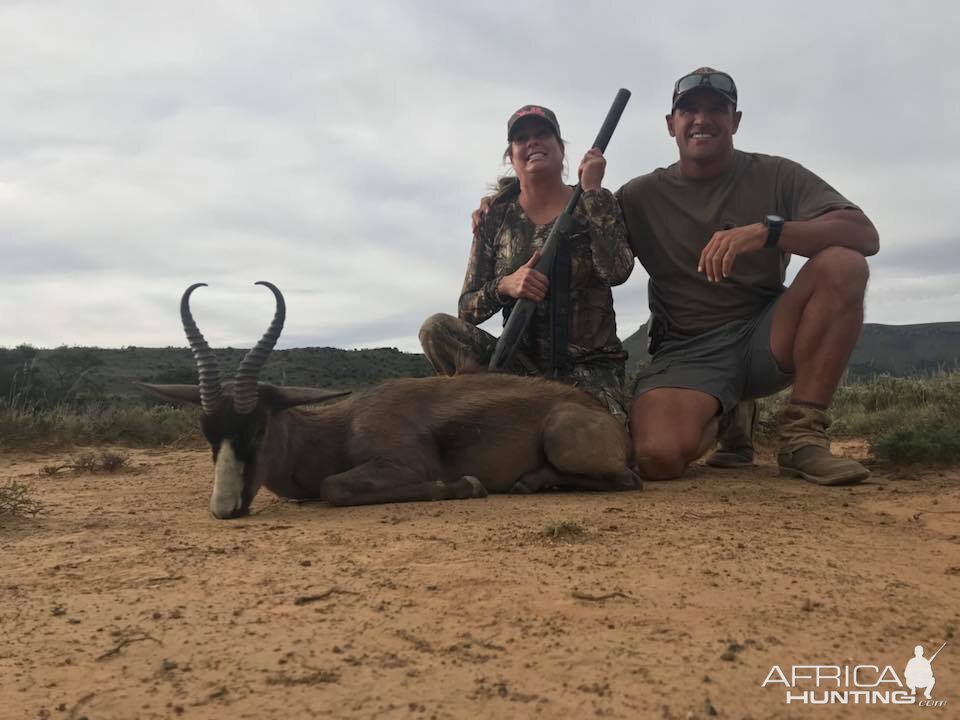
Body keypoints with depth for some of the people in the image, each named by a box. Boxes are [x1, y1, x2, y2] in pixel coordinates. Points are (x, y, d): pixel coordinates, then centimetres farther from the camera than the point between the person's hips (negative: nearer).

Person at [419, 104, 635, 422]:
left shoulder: (597, 205, 4)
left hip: (591, 363, -1)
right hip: (521, 362, 2)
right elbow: (467, 310, 4)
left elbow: (617, 272, -16)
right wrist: (504, 286, -17)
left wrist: (591, 191, -10)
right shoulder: (496, 217, 7)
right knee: (436, 329, -22)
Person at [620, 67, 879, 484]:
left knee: (842, 264, -25)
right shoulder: (642, 196, 5)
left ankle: (802, 437, -17)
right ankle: (723, 416, 10)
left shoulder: (776, 176, 4)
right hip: (687, 352, -1)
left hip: (766, 339, 1)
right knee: (657, 457, -28)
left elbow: (865, 235, -12)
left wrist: (766, 230, -26)